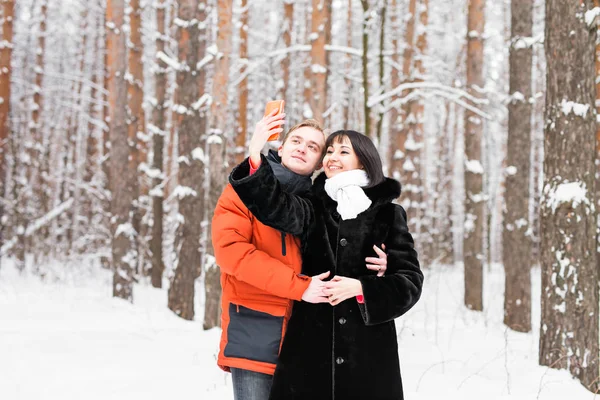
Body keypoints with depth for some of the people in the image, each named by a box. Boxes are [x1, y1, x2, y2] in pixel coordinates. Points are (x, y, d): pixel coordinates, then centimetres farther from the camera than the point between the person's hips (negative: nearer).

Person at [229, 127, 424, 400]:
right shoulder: (314, 208, 10)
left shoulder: (389, 214, 6)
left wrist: (362, 288, -14)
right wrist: (256, 159, -27)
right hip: (311, 345, 1)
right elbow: (277, 208, -12)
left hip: (369, 351, -1)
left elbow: (410, 280, 2)